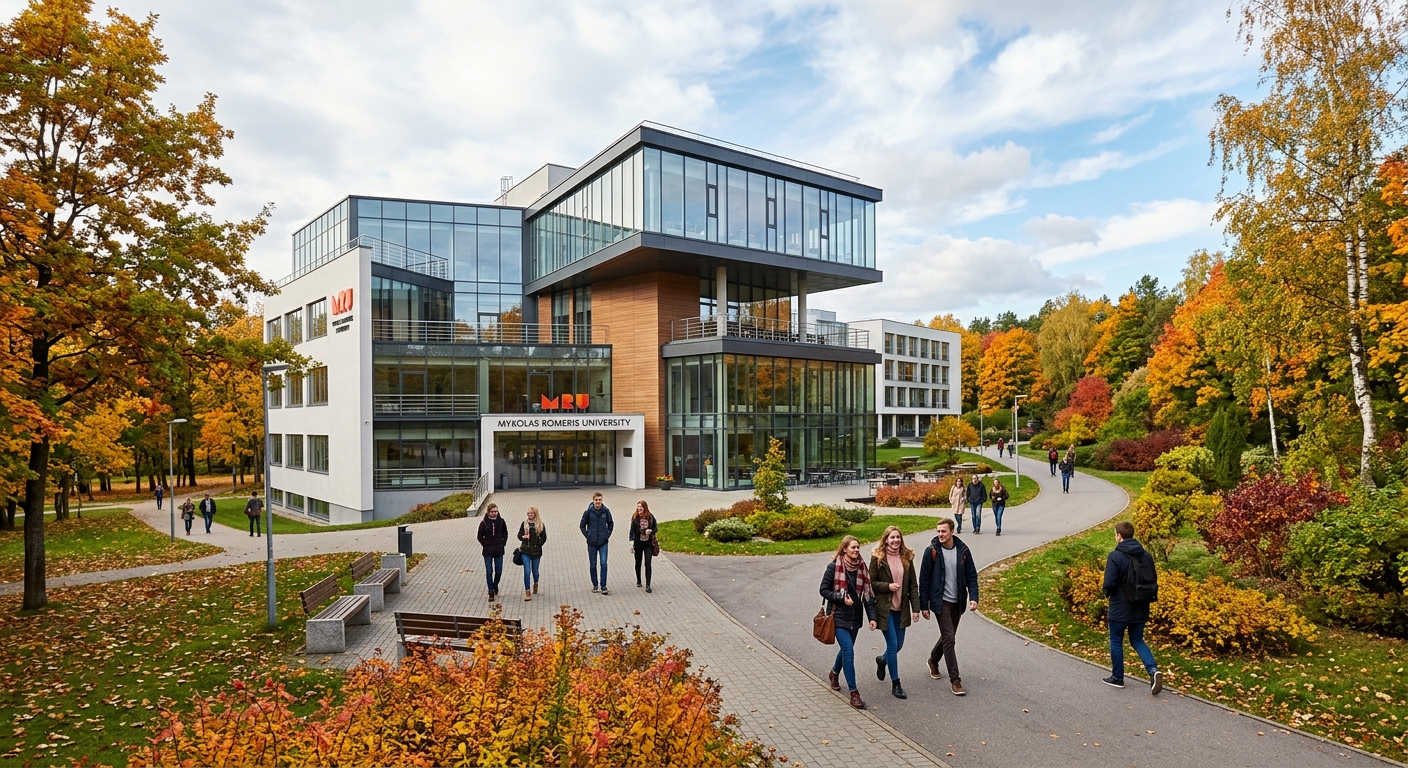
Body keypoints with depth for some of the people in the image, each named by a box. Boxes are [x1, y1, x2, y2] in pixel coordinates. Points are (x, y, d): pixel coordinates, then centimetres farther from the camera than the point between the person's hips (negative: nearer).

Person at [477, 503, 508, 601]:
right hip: (488, 551, -2)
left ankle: (495, 586, 34)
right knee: (489, 572, 1)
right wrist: (485, 545, -3)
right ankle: (491, 592, 13)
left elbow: (505, 534, 9)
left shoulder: (501, 521, -3)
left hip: (499, 551, 2)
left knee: (499, 571, 7)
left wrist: (502, 544, 2)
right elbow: (480, 537, 0)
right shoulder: (484, 522, -9)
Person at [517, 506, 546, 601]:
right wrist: (523, 537, -12)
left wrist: (538, 544, -5)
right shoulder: (524, 524, 2)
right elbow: (519, 535, 8)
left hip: (536, 552, 0)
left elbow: (544, 538, 6)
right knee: (527, 572, -8)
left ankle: (535, 584, 44)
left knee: (535, 571, 12)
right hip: (525, 551, 0)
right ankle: (527, 593, -3)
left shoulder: (540, 525, 0)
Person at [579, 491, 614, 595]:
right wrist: (587, 536, -3)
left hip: (603, 543, 0)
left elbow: (610, 524, 12)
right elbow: (582, 526, 5)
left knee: (604, 563, -7)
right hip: (592, 543, 0)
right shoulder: (588, 512, -6)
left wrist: (608, 535, 2)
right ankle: (595, 585, 23)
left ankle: (603, 586, 0)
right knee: (593, 565, 9)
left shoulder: (606, 511, -2)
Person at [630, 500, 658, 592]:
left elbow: (656, 528, 5)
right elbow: (632, 531, -1)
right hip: (638, 543, 1)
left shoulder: (650, 517, -4)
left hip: (648, 544, -1)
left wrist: (650, 531, -16)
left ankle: (648, 585, -4)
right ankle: (638, 581, 34)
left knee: (648, 564, -6)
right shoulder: (635, 518, -4)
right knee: (638, 563, 14)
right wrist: (631, 543, -6)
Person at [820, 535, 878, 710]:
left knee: (846, 649, 18)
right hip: (839, 616, -5)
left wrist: (872, 616, -3)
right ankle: (854, 693, -3)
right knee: (849, 652, -11)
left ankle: (835, 672, 48)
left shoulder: (862, 568, 1)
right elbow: (824, 590, -7)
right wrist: (842, 598, -18)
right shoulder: (834, 567, -11)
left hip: (855, 617, 5)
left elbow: (868, 593, 3)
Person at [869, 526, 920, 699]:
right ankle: (895, 684, 10)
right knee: (892, 644, -4)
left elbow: (913, 584, 4)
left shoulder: (907, 557, 2)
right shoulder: (877, 558, -9)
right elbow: (870, 583, -5)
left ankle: (882, 660, 45)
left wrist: (916, 608, 0)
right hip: (884, 608, -4)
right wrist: (887, 586, -19)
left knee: (899, 645, 13)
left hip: (901, 608, 4)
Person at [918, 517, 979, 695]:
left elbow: (971, 575, 3)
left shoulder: (963, 550, -3)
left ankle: (933, 660, 43)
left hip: (958, 602, 4)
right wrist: (923, 605, -6)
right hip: (941, 601, -4)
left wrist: (973, 597, -10)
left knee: (948, 636, 18)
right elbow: (924, 579, -7)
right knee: (949, 639, -8)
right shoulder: (932, 551, -11)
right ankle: (955, 680, 0)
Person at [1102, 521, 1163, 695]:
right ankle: (1153, 670, -3)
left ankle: (1117, 677, 21)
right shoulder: (1145, 555, 2)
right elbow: (1153, 581, 6)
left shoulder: (1115, 556, -18)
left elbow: (1109, 584, -21)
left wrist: (1108, 593, 0)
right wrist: (1144, 596, 16)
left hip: (1120, 609, -6)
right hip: (1140, 608, 6)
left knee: (1116, 642, 11)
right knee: (1137, 641, 19)